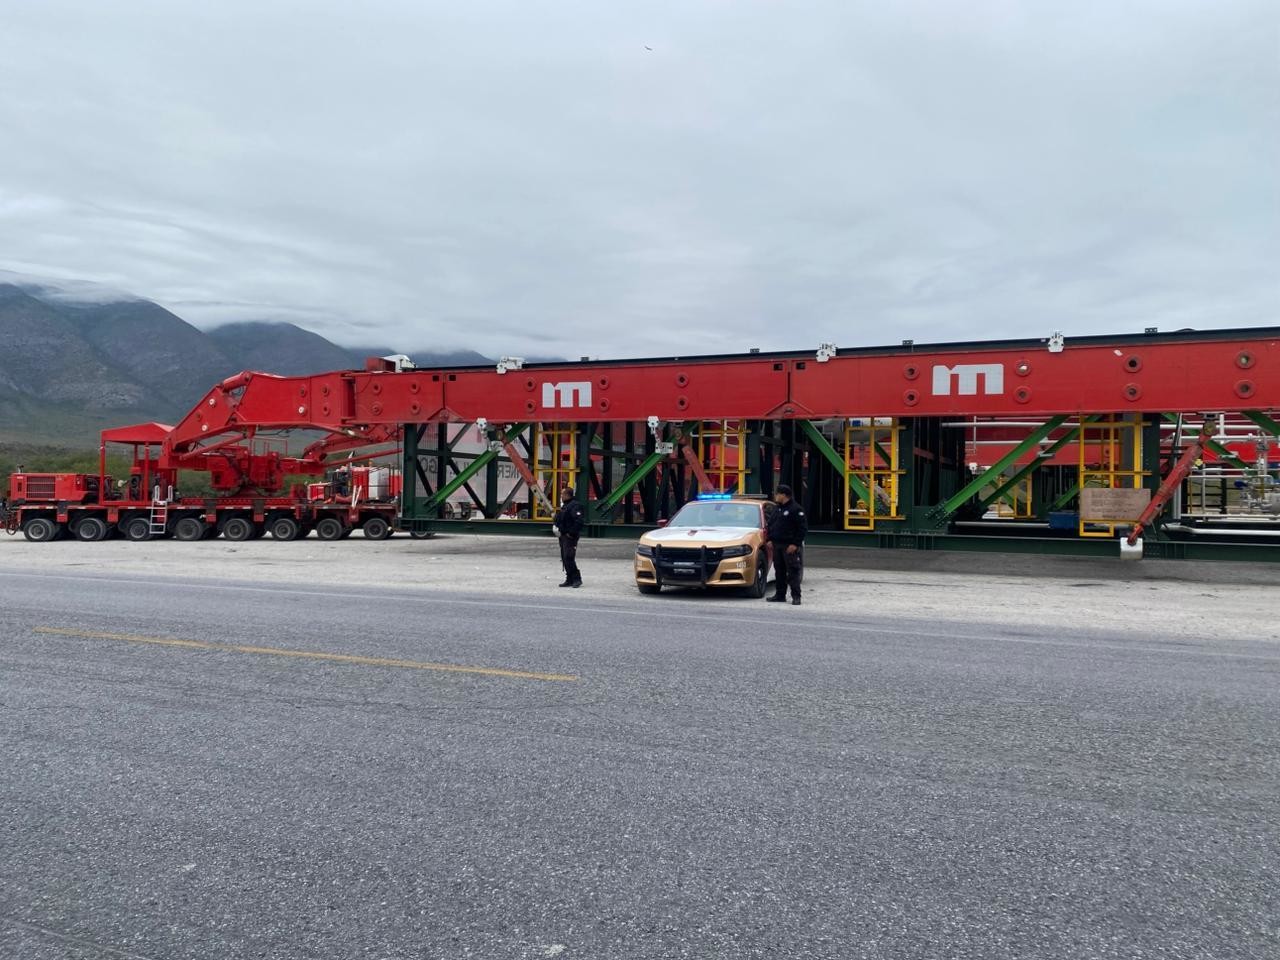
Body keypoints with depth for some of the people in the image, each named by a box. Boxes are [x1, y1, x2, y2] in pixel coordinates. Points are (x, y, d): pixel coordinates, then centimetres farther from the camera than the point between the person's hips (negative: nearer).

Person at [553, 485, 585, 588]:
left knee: (569, 558, -14)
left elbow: (579, 521, -24)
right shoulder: (564, 506, 17)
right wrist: (555, 525, 11)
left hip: (570, 537, -10)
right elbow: (557, 518, 30)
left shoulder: (575, 506, -14)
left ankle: (576, 579, -8)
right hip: (563, 536, 10)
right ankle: (569, 580, 16)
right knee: (565, 559, 11)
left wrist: (571, 533, -22)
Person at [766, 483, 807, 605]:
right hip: (777, 545, 8)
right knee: (779, 571, 10)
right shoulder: (778, 509, 16)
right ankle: (780, 595, 16)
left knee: (793, 572, -6)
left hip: (790, 547, -8)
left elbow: (803, 528, -13)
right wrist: (770, 538, 10)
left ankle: (796, 596, -4)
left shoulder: (795, 509, -9)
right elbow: (771, 525, 24)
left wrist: (795, 544, -17)